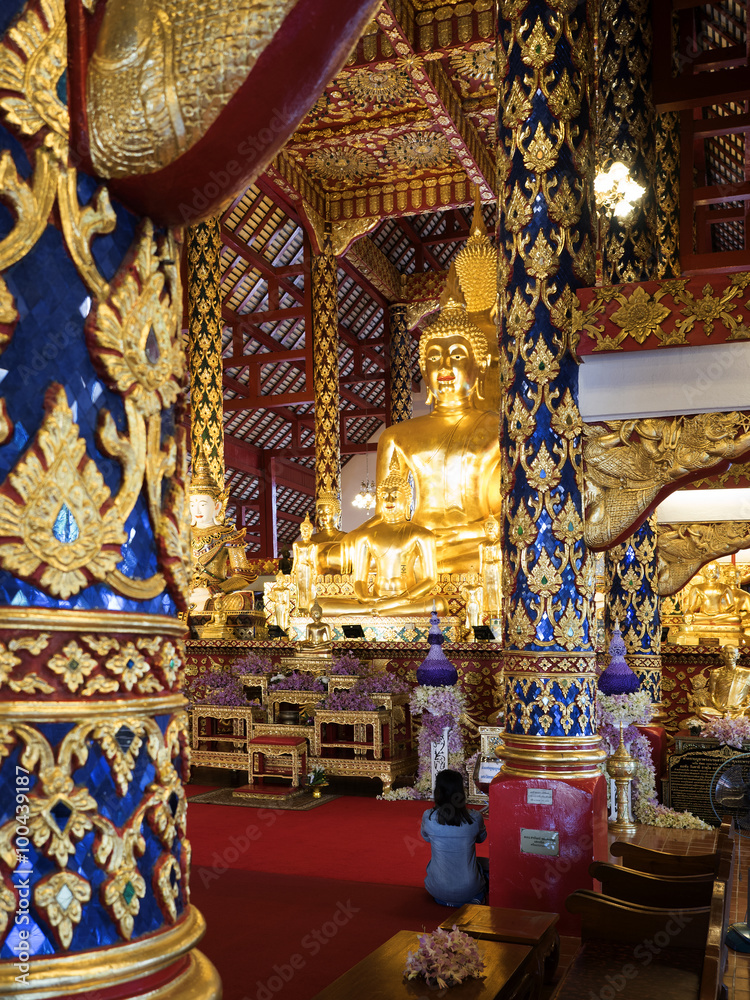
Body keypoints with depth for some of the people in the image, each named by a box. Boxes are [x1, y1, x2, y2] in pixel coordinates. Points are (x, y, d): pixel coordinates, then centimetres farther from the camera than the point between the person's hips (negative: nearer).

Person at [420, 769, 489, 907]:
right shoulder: (475, 817, -15)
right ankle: (477, 897, 13)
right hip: (469, 889, -1)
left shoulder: (428, 817, -15)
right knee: (486, 863, 31)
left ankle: (444, 900, 19)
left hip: (437, 889, 1)